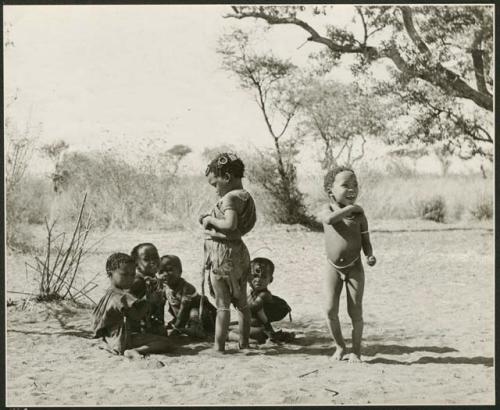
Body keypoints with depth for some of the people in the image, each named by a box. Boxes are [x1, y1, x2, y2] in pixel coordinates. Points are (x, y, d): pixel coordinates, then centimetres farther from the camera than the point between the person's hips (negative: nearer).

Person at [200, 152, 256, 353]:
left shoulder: (229, 198, -18)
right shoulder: (244, 197, 10)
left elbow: (230, 224, -33)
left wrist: (210, 219, -18)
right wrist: (211, 220, 5)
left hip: (223, 255, -9)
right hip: (239, 254, 9)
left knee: (222, 304, -4)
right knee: (241, 302, 16)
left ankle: (219, 345, 0)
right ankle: (244, 342, 25)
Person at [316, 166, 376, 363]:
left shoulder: (359, 214, -5)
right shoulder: (327, 209, -5)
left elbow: (366, 241, 1)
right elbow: (329, 219, -31)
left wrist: (370, 256, -18)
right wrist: (349, 208, -26)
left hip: (354, 267, -1)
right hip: (333, 267, 1)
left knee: (355, 311, 1)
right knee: (331, 310, 0)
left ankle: (356, 351, 14)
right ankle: (339, 346, 20)